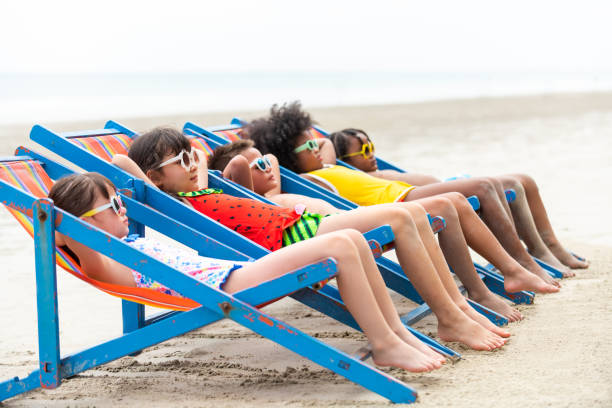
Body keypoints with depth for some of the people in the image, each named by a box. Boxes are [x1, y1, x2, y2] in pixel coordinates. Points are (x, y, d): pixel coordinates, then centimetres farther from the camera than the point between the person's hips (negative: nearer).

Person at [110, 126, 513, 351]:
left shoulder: (196, 192, 22)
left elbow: (202, 157, 46)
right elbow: (120, 163, -13)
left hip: (302, 222, 10)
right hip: (290, 241, -10)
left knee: (415, 213, 1)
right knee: (398, 218, -20)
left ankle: (459, 305, 6)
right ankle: (451, 320, -14)